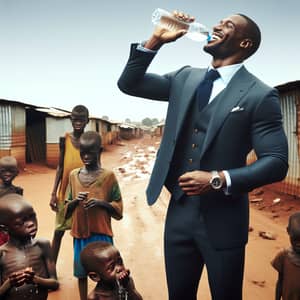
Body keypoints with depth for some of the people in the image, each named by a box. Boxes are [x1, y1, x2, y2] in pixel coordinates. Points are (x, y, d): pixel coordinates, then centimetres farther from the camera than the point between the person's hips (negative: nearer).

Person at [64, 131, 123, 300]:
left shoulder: (109, 176, -8)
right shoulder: (74, 175, 2)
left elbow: (119, 208, -3)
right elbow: (67, 209, 9)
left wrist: (101, 203, -19)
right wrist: (75, 201, -11)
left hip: (101, 233, -3)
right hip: (80, 233, 3)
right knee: (81, 273, 13)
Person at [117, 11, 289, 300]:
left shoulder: (259, 95, -9)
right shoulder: (185, 78, 7)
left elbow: (276, 162, -12)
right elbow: (128, 84, 7)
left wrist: (218, 179, -23)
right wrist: (155, 40, -4)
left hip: (222, 219, -4)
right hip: (179, 212, 5)